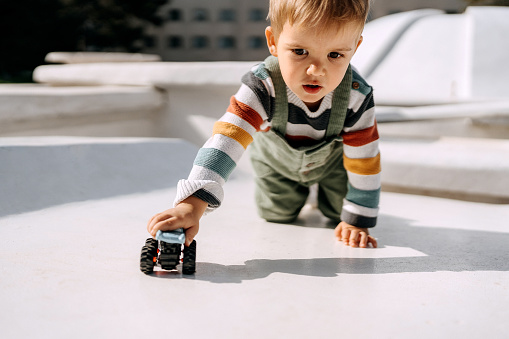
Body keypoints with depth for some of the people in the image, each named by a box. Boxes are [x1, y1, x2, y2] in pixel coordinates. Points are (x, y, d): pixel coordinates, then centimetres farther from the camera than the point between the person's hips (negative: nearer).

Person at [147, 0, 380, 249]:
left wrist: (358, 221, -20)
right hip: (277, 161, 0)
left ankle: (323, 191, 44)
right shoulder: (262, 87, -45)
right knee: (277, 216, 12)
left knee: (340, 212, 9)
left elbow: (364, 161, -26)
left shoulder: (356, 98, -39)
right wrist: (192, 204, -66)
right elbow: (226, 140, -54)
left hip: (332, 160, 1)